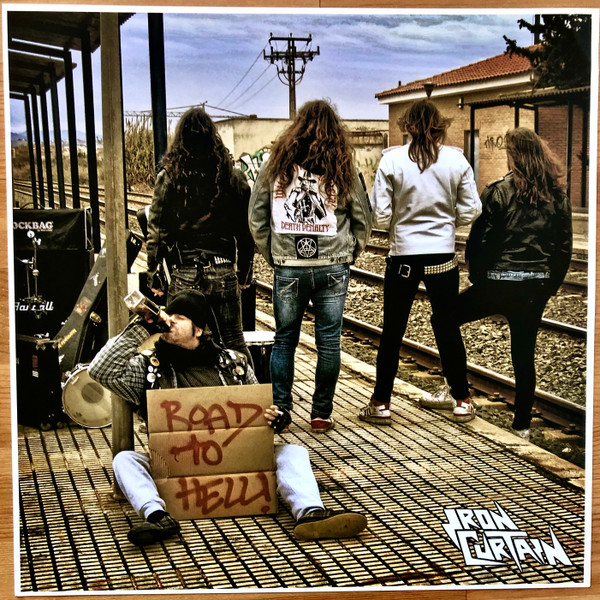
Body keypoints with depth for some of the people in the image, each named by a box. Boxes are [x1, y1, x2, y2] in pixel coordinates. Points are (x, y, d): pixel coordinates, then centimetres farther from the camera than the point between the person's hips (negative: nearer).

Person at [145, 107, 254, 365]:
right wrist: (245, 272, 15)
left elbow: (156, 232, -3)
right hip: (224, 273, 2)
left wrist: (153, 274, 6)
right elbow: (245, 230, 5)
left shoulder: (168, 177, -4)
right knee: (234, 341, 9)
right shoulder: (233, 177, 1)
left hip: (184, 275, -2)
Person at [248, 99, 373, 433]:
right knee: (329, 341, 7)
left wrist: (271, 254, 10)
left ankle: (279, 411, 14)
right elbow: (363, 220, 5)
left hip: (287, 268, 0)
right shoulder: (343, 170, 1)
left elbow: (256, 218, 3)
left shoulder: (277, 166, 1)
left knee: (284, 339, 11)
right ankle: (321, 413, 13)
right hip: (333, 268, 0)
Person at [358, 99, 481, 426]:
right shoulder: (456, 160, -4)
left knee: (392, 332, 10)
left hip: (403, 256, -1)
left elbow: (379, 217, -10)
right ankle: (462, 400, 22)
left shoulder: (392, 160, -9)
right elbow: (470, 212, 0)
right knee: (448, 328, 14)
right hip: (443, 256, 2)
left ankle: (381, 403, 17)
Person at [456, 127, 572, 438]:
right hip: (537, 287, 5)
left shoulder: (498, 191, -10)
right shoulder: (558, 196, 5)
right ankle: (522, 424, 18)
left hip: (499, 283, -5)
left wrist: (477, 277, 4)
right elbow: (565, 247, 9)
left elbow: (478, 241, -10)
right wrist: (550, 284, 17)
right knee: (525, 355, 12)